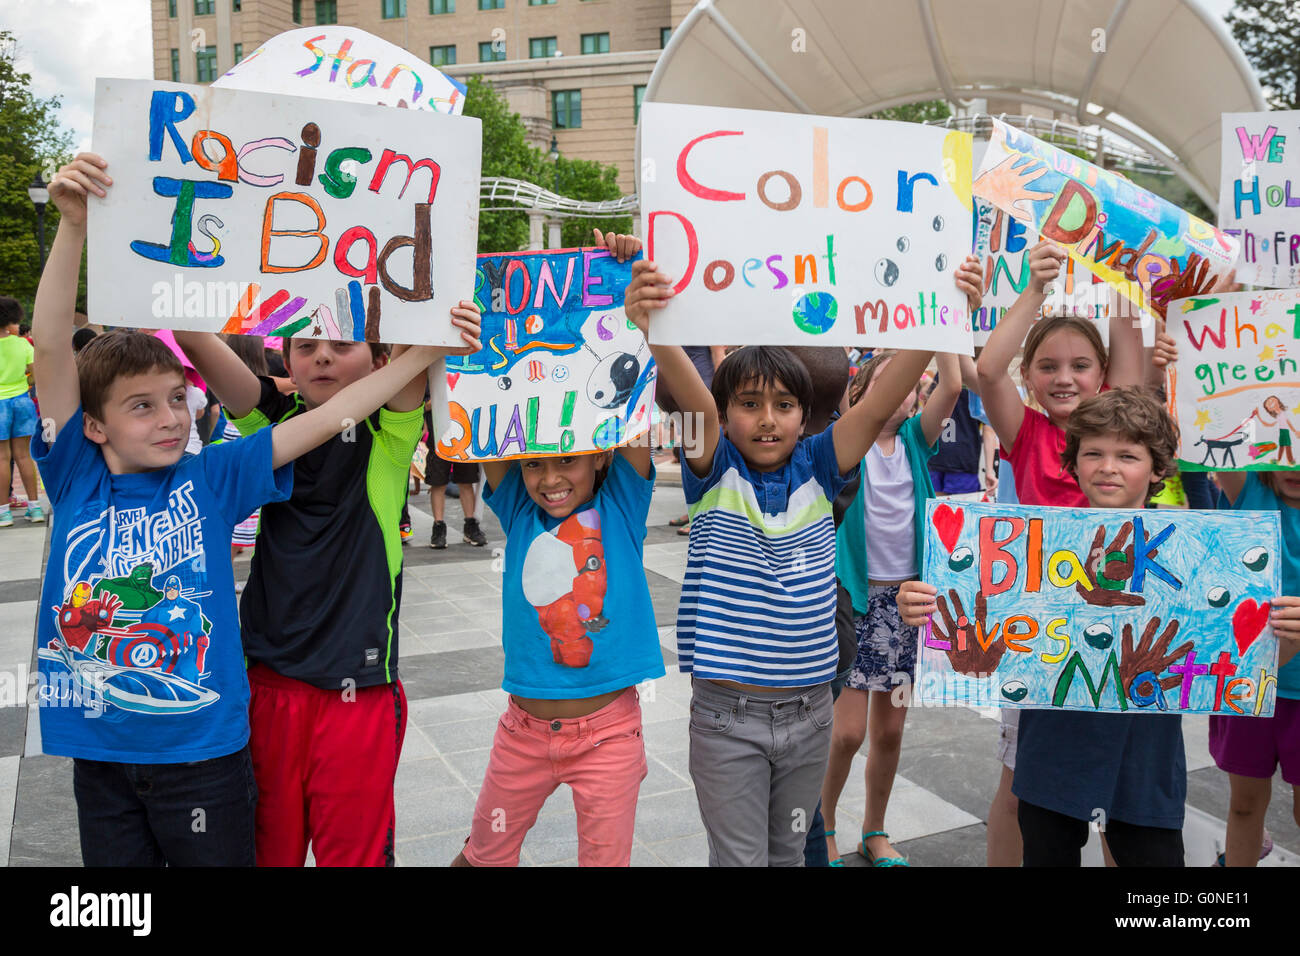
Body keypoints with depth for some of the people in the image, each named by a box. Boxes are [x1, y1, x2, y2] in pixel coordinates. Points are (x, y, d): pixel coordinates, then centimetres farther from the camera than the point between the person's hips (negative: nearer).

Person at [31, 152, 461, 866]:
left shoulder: (209, 480, -5)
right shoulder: (76, 478, -4)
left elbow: (322, 420, -10)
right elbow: (53, 347, -14)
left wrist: (423, 354, -15)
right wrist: (73, 225, -24)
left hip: (202, 752, -1)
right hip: (100, 756, 1)